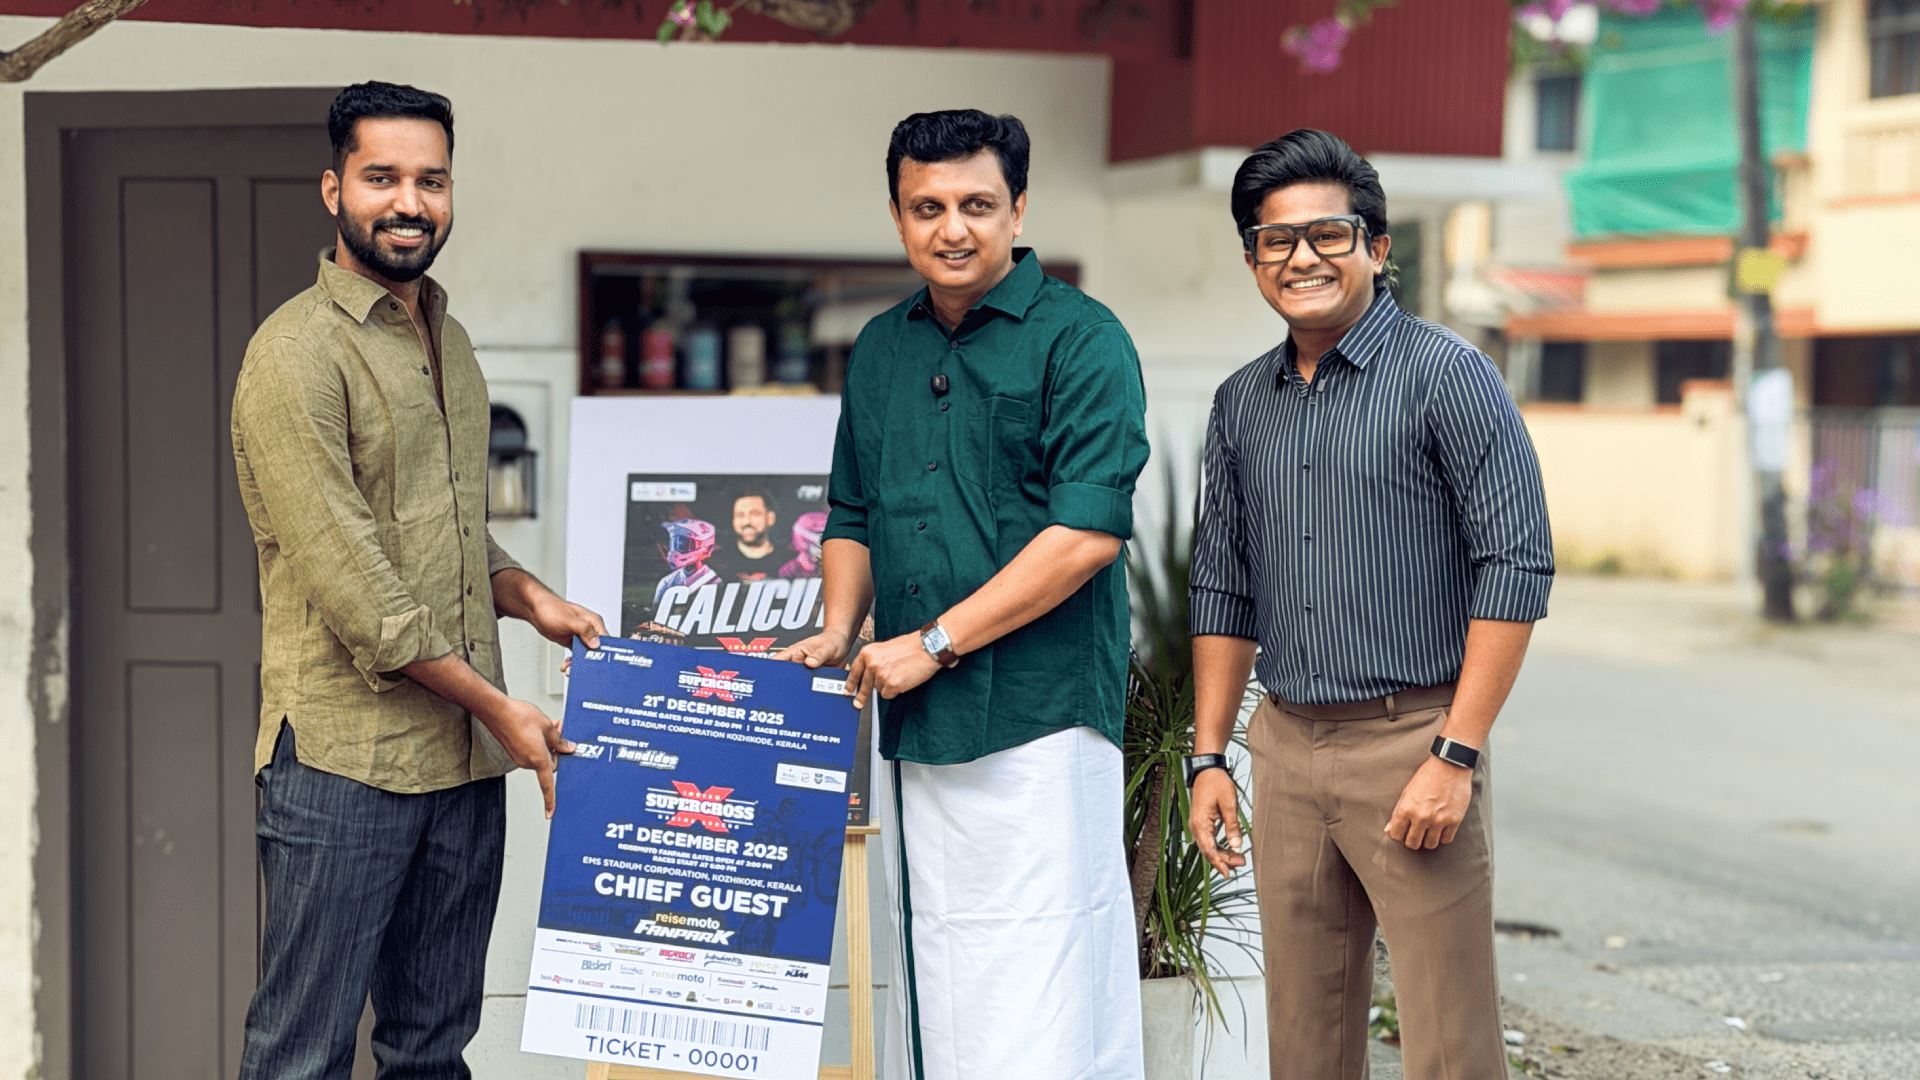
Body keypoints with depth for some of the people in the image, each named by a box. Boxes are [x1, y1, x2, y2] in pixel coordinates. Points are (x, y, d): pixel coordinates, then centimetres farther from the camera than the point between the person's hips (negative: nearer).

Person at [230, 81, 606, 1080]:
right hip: (343, 760, -8)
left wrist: (529, 598, 6)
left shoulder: (449, 341, 15)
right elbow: (348, 578, -16)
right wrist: (497, 706, -13)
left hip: (466, 755, 8)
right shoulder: (299, 350, -11)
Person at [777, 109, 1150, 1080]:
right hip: (911, 725, 7)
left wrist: (932, 642, -14)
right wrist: (840, 631, 5)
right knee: (926, 984, 11)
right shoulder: (879, 349, 16)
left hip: (1036, 719, -7)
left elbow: (1087, 531, -15)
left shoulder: (1079, 340, -6)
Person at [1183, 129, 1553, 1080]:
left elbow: (1517, 566, -10)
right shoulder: (1241, 404, 13)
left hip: (1412, 742, -5)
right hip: (1286, 748, 6)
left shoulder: (1444, 375, -5)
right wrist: (1209, 756, 11)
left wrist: (1456, 756, -15)